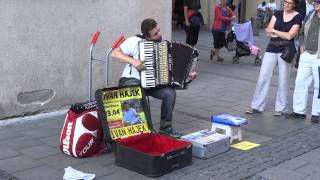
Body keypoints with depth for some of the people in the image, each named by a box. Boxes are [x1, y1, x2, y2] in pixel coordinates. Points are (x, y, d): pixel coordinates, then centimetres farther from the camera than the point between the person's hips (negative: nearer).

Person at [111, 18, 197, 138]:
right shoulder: (135, 41, -12)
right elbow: (114, 53, -13)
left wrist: (188, 74, -6)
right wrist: (132, 61, -26)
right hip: (132, 81, -4)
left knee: (170, 92, -21)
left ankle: (166, 126, -3)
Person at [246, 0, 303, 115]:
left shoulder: (298, 17, -3)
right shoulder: (277, 14, 8)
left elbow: (289, 36, -12)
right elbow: (268, 32, 0)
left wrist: (274, 31, -3)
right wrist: (283, 34, -12)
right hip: (271, 49, 4)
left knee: (283, 80, 2)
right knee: (263, 77, 2)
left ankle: (281, 108, 13)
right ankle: (257, 106, 9)